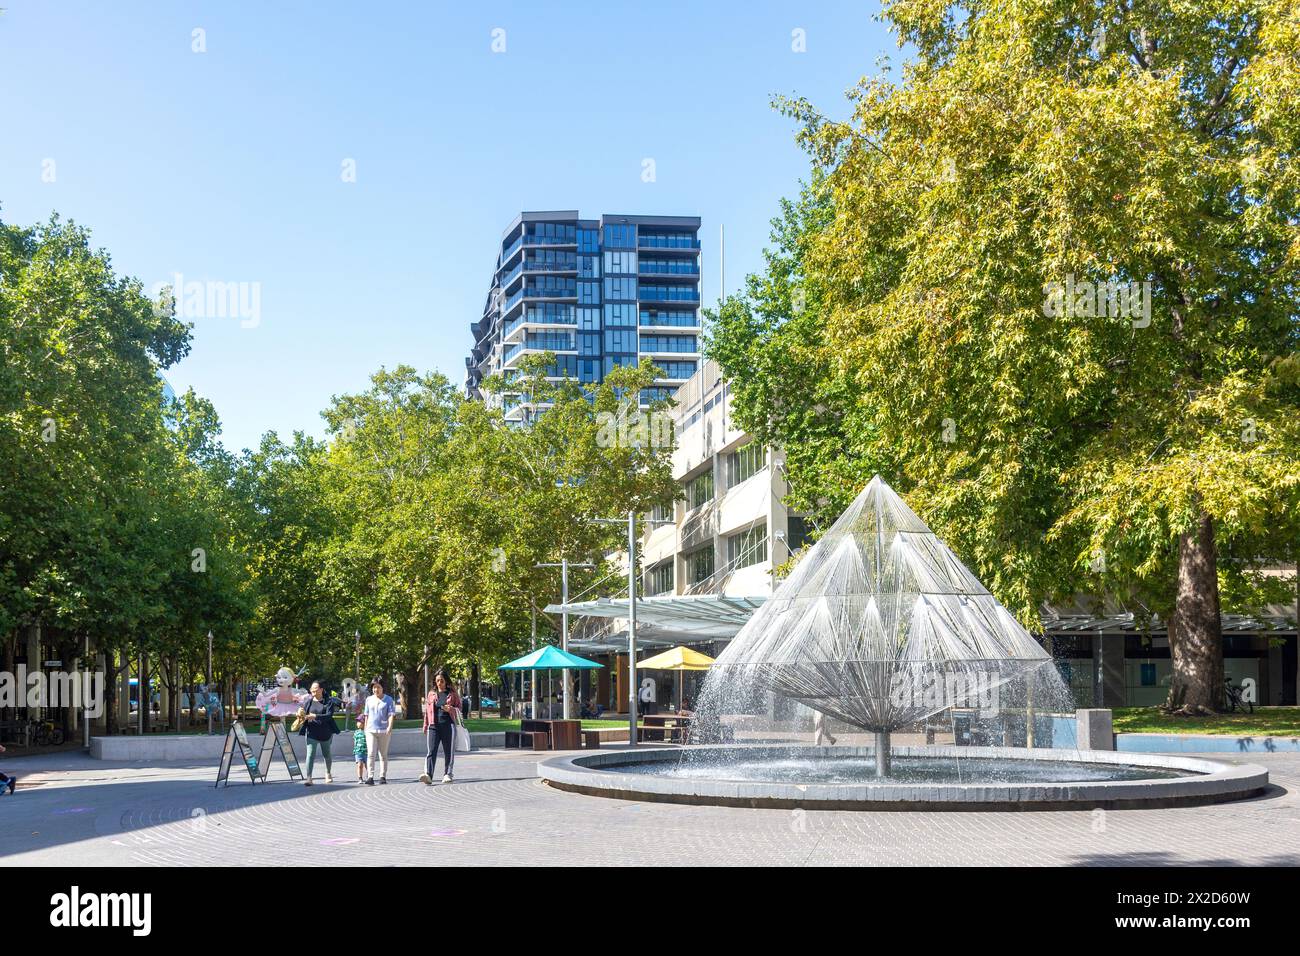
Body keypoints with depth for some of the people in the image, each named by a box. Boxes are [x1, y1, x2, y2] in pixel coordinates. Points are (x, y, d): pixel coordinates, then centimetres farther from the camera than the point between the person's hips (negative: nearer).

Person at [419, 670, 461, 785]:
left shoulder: (452, 694, 8)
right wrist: (425, 726, 15)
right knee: (431, 751, -11)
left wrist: (451, 709, -11)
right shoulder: (431, 694, 14)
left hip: (448, 725, -1)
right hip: (434, 726, 1)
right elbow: (427, 710, 17)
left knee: (449, 751, 4)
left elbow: (459, 708, 9)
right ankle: (428, 775, -23)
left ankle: (447, 774, 15)